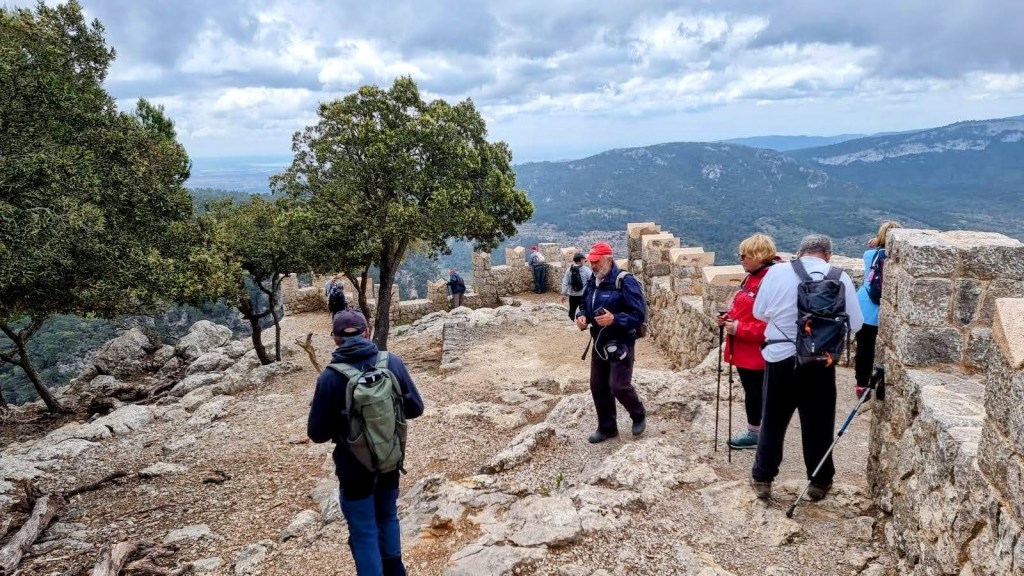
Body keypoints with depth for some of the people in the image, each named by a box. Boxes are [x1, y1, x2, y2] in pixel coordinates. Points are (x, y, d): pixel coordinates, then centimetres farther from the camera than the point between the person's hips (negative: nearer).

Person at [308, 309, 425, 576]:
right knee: (387, 516, 27)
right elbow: (415, 408, -2)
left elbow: (317, 433, -12)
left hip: (355, 467, -4)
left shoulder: (330, 377, -20)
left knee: (364, 533, 12)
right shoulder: (392, 362, -13)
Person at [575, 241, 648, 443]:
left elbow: (639, 314, -20)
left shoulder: (625, 281, -17)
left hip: (620, 344, -8)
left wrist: (614, 319, -32)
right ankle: (607, 428, 27)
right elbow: (584, 305, 20)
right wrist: (581, 316, -3)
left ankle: (639, 416, 20)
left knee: (619, 386, -10)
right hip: (599, 343, 8)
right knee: (598, 387, 11)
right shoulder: (592, 282, 7)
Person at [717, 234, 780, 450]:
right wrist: (729, 317, 5)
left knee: (757, 393, 2)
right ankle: (754, 432, 31)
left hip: (757, 352, -10)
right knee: (751, 391, 19)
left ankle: (756, 435, 14)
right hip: (744, 350, 10)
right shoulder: (753, 277, 10)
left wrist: (738, 328, -23)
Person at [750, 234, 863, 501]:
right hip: (820, 361, 0)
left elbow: (759, 312, 4)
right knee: (818, 423, 14)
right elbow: (855, 323, 0)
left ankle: (762, 479, 22)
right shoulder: (840, 278, -5)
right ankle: (819, 482, 27)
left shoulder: (777, 271, -5)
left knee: (773, 421, 14)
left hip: (780, 357, 0)